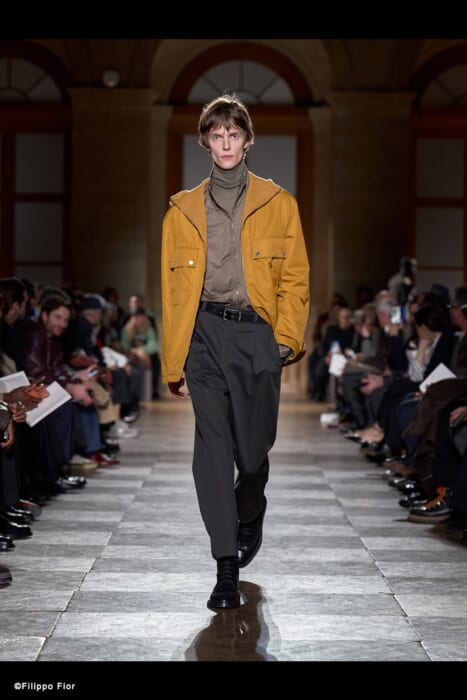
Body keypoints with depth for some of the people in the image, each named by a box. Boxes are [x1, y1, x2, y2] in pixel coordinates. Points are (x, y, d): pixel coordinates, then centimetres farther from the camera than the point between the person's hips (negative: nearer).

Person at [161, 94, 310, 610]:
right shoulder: (183, 210, 11)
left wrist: (287, 337, -6)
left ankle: (250, 517, 40)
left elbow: (295, 276, 7)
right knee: (212, 446, -9)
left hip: (257, 333, 0)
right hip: (205, 332, 0)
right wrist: (173, 362, 6)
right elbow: (172, 286, 10)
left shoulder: (278, 204, 9)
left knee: (253, 445, 6)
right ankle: (227, 568, -5)